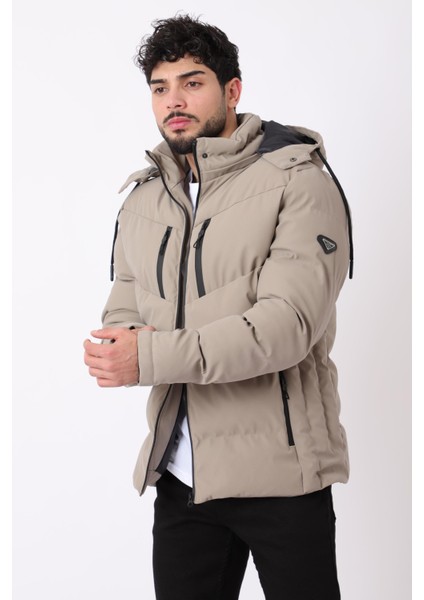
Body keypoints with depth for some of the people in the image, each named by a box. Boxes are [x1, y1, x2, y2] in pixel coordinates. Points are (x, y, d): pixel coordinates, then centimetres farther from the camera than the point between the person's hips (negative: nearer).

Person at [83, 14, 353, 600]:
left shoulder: (298, 182, -9)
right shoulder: (142, 200, 11)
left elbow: (289, 322, -21)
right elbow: (122, 314, 11)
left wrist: (151, 357, -25)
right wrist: (114, 346, -14)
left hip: (279, 470, -5)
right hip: (178, 471, 5)